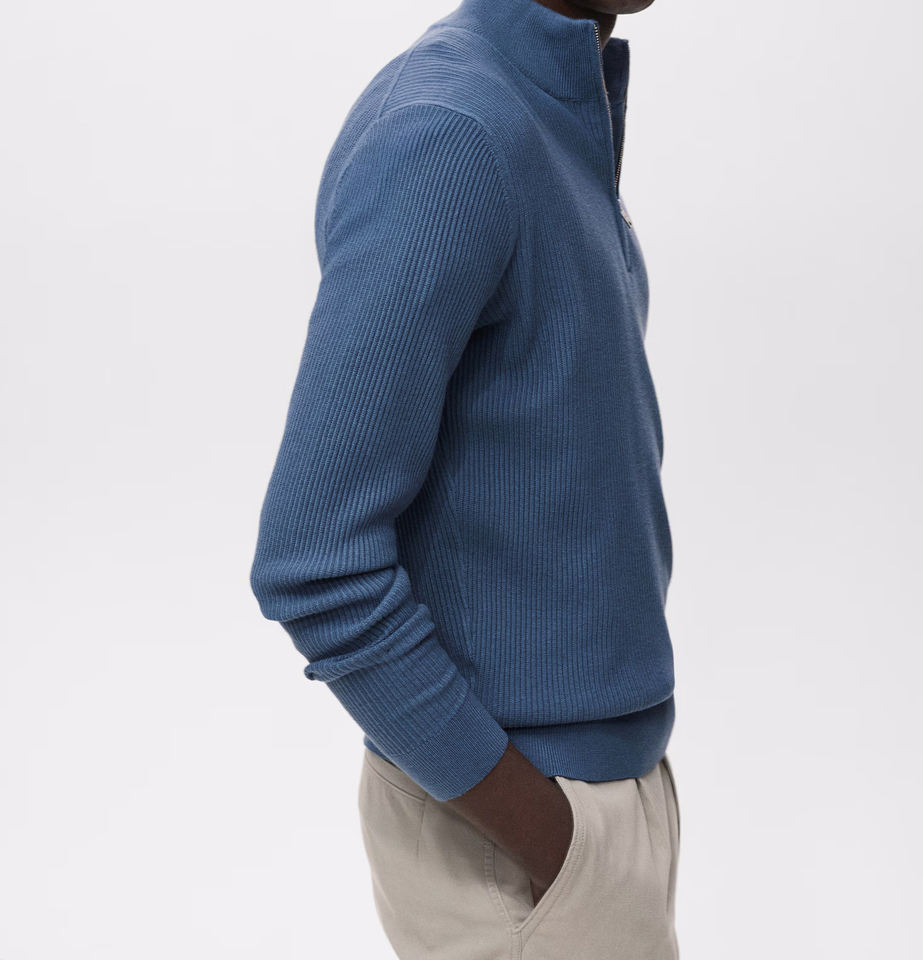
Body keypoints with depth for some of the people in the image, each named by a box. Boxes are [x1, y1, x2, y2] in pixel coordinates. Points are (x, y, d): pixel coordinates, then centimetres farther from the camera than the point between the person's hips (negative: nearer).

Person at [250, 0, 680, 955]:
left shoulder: (547, 123, 7)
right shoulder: (438, 143, -25)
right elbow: (315, 565, -26)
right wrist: (553, 841, -18)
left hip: (586, 756, 9)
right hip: (503, 821, -9)